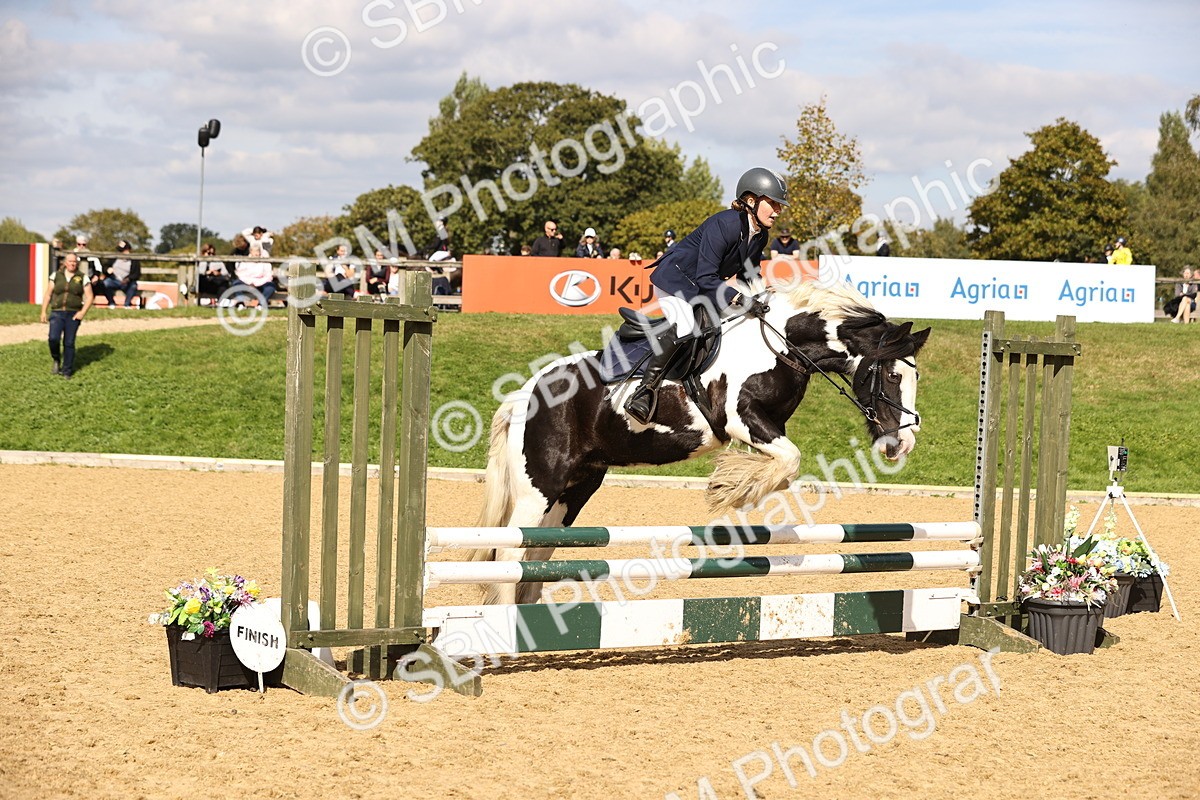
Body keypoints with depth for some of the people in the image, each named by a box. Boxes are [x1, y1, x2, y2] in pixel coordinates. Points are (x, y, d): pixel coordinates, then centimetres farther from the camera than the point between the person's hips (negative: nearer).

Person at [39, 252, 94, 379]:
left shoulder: (82, 278, 4)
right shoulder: (56, 276, 8)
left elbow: (89, 297, 4)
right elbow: (48, 295, 12)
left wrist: (83, 312, -8)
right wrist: (44, 311, 7)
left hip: (73, 315, 0)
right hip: (57, 313, 0)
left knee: (69, 343, 0)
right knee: (53, 338, -19)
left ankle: (67, 371, 12)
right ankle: (56, 360, 10)